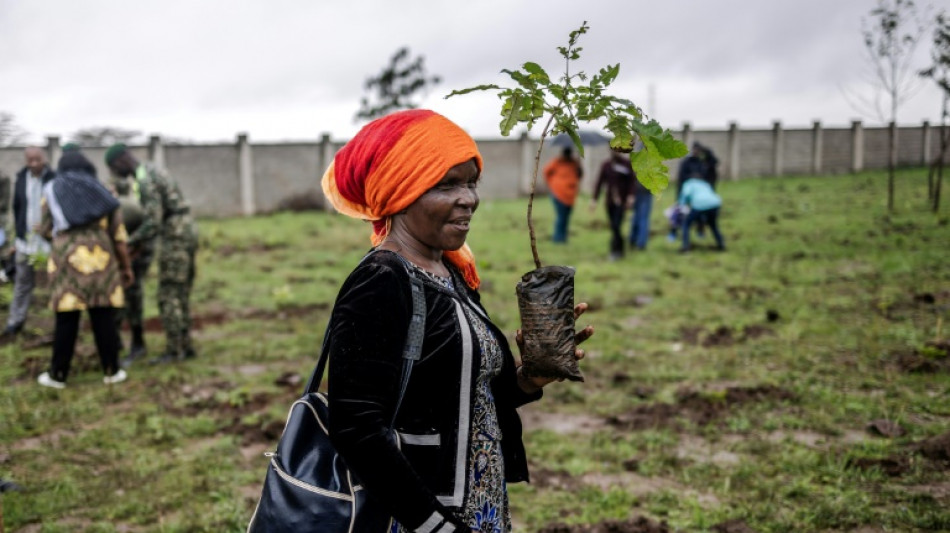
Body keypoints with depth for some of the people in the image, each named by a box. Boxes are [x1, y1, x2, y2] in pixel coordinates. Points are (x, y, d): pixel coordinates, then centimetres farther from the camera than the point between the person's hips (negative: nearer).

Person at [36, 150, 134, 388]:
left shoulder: (52, 190, 10)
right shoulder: (102, 193, 13)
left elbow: (46, 230, 11)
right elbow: (118, 235, 10)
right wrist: (126, 266, 17)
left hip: (67, 259, -1)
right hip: (99, 259, 1)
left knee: (66, 319, 2)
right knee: (103, 317, 4)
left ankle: (58, 375, 10)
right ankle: (111, 371, 10)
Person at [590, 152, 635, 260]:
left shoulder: (627, 164, -2)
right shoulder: (606, 165, 7)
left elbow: (632, 181, -6)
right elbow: (599, 182, 7)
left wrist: (630, 196, -16)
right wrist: (594, 199, 5)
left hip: (621, 201, -4)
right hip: (609, 201, 4)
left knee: (616, 226, -12)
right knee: (613, 227, 6)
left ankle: (615, 251, -4)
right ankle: (620, 250, 20)